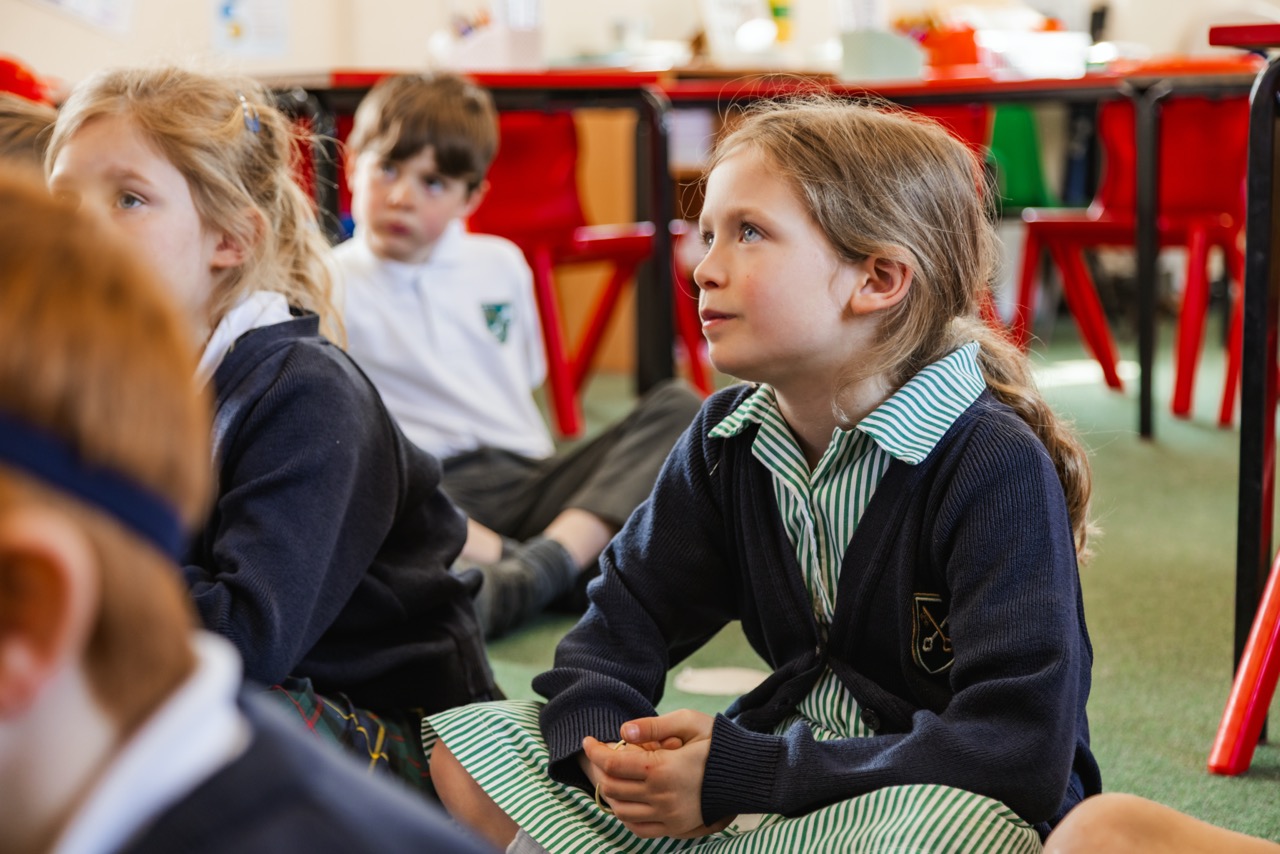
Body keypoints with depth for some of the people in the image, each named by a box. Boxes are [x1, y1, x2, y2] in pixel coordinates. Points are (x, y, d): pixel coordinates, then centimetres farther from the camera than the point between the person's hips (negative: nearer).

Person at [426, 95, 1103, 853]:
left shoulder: (997, 470, -18)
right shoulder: (731, 437, 4)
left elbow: (1020, 756, -26)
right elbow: (619, 626, 7)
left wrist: (743, 773, -27)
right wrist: (600, 741, -19)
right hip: (782, 792, 6)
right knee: (468, 746, -5)